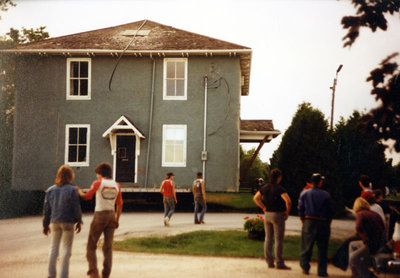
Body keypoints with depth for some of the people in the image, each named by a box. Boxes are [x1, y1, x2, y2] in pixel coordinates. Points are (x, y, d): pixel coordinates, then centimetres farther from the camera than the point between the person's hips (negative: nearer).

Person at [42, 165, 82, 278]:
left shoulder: (50, 190, 2)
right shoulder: (71, 190, -11)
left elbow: (46, 209, 5)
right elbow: (76, 208, -10)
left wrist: (46, 224, 12)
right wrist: (79, 221, 3)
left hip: (55, 222, 4)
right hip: (68, 222, -4)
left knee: (54, 248, 13)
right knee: (66, 249, 3)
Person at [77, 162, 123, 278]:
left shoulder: (97, 184, -8)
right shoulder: (116, 185, 4)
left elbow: (86, 196, 7)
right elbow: (120, 205, 6)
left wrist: (79, 192, 28)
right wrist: (117, 220, 15)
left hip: (99, 216, -4)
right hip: (111, 216, 4)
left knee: (91, 246, 8)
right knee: (108, 248, 8)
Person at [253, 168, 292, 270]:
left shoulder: (265, 187, 4)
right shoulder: (279, 188, -16)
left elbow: (256, 198, 12)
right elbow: (288, 201, -27)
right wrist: (287, 212, -11)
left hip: (267, 215, 6)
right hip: (278, 215, -6)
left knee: (268, 238, 10)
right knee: (278, 240, 0)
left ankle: (269, 262, 14)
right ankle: (279, 263, 3)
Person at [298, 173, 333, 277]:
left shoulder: (304, 193, 2)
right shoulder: (326, 195, -3)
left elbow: (301, 209, 2)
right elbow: (330, 211, -2)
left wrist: (303, 221, 12)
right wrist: (328, 224, 9)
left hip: (309, 222, 1)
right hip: (323, 223, -1)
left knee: (306, 247, 10)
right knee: (322, 249, 6)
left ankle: (305, 268, 12)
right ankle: (322, 271, 9)